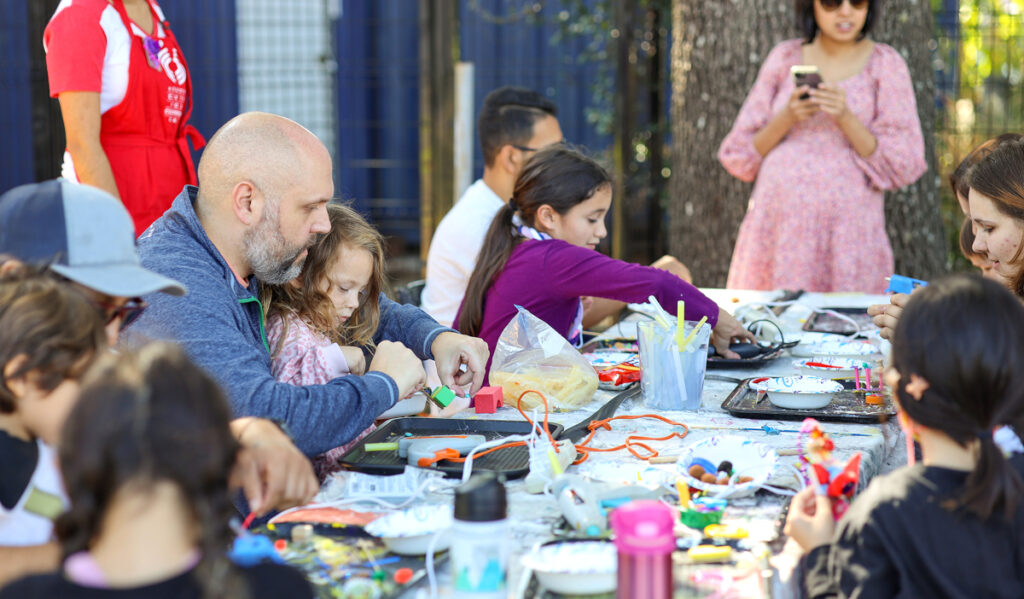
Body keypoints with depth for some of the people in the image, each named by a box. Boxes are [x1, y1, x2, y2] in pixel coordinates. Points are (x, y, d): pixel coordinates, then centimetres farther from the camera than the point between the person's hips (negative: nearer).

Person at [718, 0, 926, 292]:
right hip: (777, 228, 2)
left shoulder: (886, 64, 5)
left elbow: (904, 166, -1)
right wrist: (787, 119, -8)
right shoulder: (785, 57, 10)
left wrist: (845, 119, -13)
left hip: (847, 233, -2)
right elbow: (738, 156, 9)